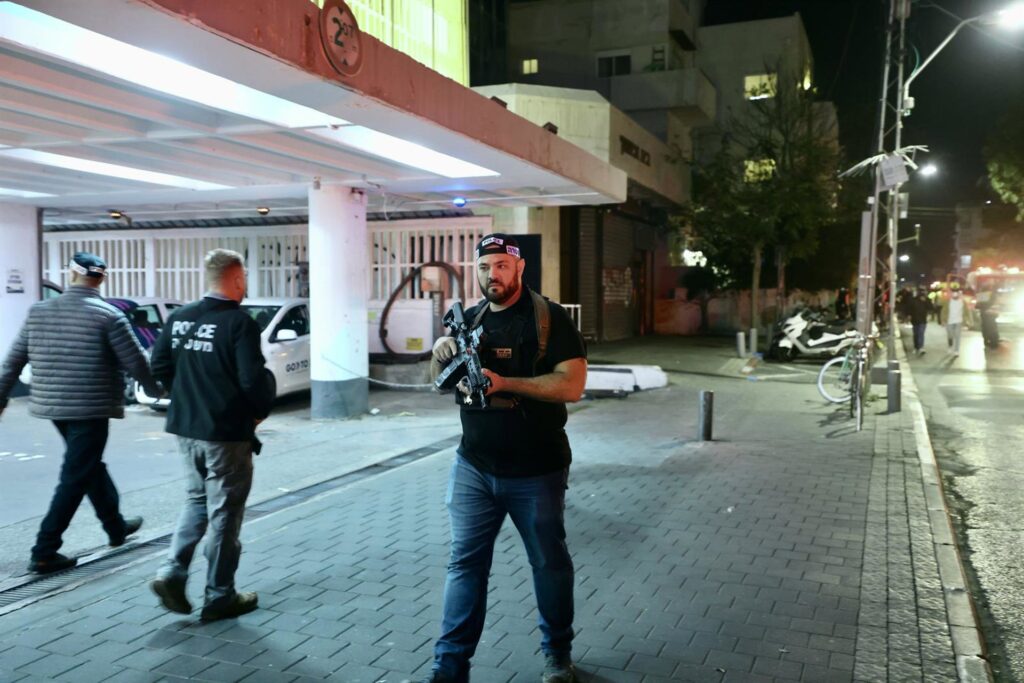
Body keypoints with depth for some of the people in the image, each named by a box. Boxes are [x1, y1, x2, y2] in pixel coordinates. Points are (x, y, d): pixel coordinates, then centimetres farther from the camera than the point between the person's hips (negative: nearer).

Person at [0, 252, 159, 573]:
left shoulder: (39, 311, 5)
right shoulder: (108, 316, -11)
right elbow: (135, 362, -8)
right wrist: (155, 390, 9)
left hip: (53, 406, 7)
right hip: (90, 409, -6)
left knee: (90, 465, 21)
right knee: (75, 478, 1)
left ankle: (116, 526, 35)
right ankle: (44, 552, 2)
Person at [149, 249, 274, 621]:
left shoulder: (179, 318, 4)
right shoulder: (239, 322, -16)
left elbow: (160, 366, 8)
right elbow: (254, 378, -21)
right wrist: (261, 410, -2)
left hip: (186, 427, 6)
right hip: (227, 432, -6)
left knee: (197, 500, 23)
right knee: (224, 513, 6)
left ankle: (172, 572, 12)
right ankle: (219, 596, 16)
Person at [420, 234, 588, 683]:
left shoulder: (549, 318, -9)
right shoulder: (470, 319, 7)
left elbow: (571, 385, -18)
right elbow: (439, 381, 14)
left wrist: (504, 382, -25)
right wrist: (441, 354, -9)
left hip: (536, 473, -3)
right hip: (473, 469, 4)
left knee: (549, 563, 13)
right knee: (465, 563, 7)